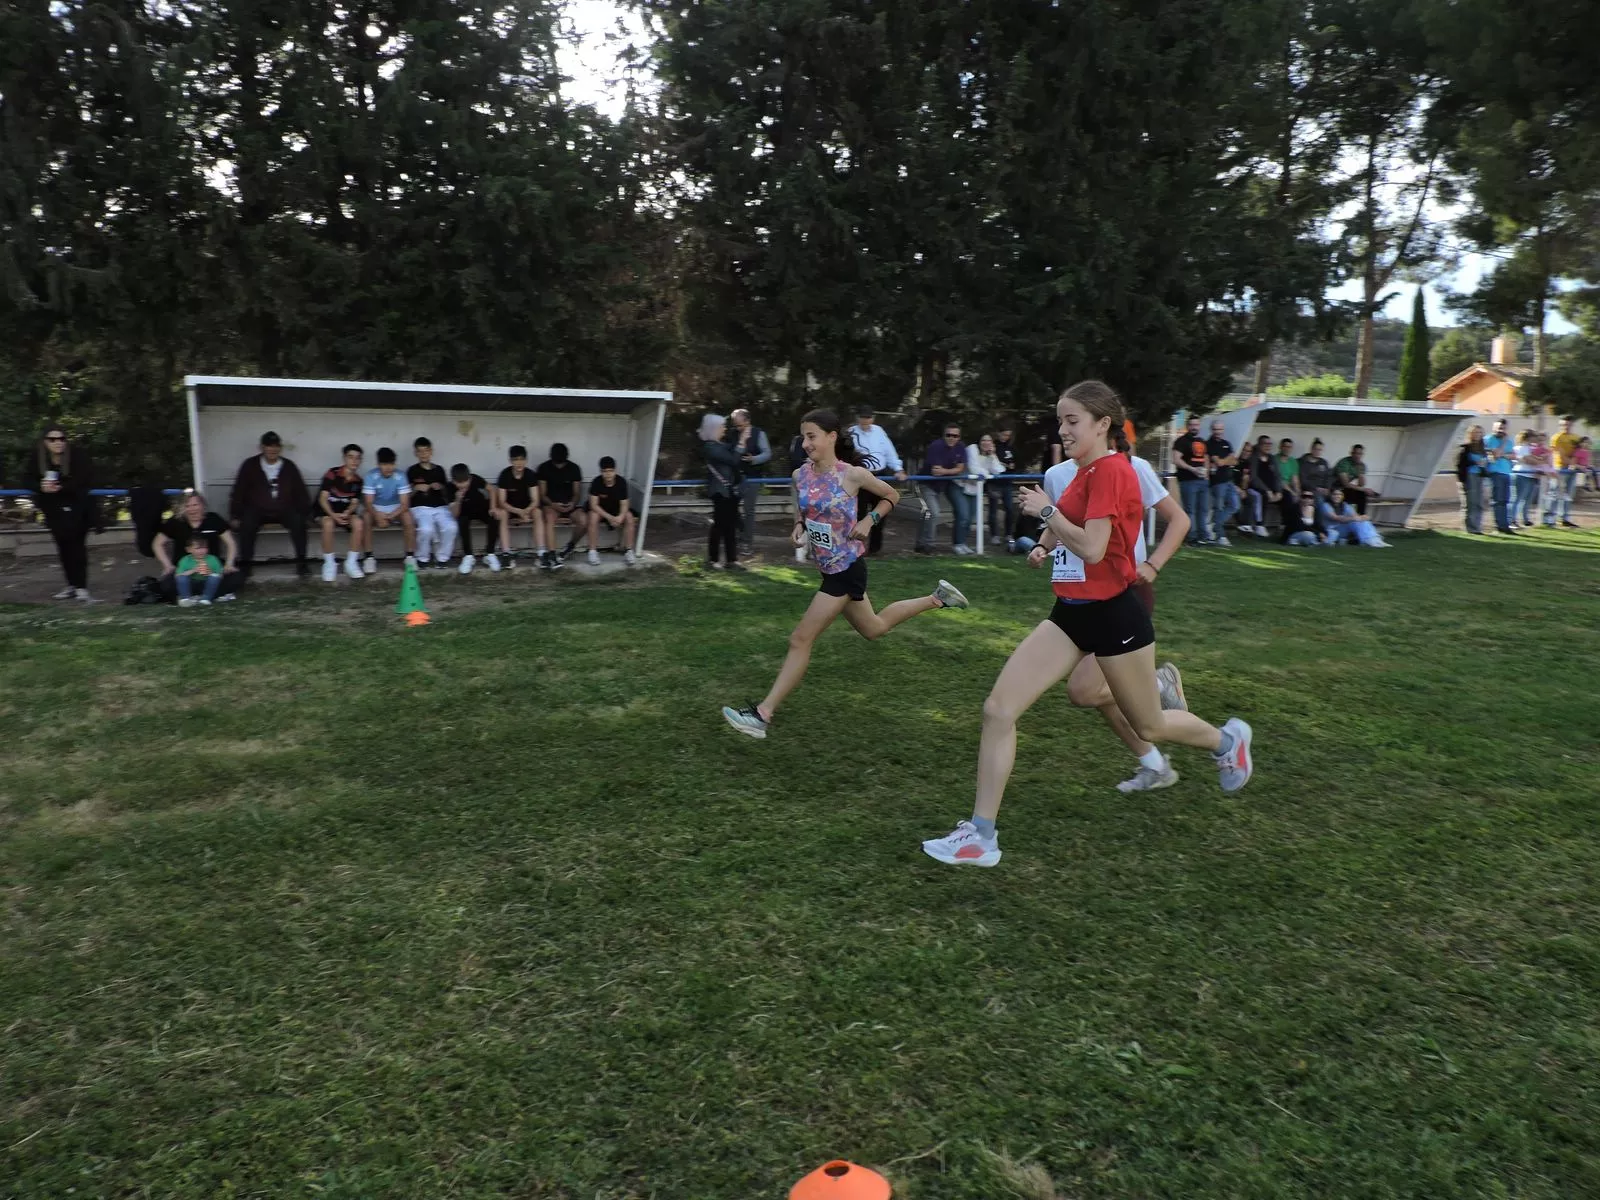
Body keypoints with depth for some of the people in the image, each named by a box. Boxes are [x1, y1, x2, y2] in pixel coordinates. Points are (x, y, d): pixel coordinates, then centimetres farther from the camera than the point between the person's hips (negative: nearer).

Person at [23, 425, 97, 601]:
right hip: (53, 508, 4)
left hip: (77, 505, -4)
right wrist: (41, 487, -28)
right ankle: (71, 585, 20)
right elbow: (27, 479, -6)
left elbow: (85, 480, -24)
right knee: (62, 545, 10)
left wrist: (62, 487, -36)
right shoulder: (37, 456, -7)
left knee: (76, 544, -10)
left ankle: (81, 587, -11)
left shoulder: (77, 454, -19)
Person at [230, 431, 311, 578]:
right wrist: (235, 516, -3)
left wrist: (305, 514, -2)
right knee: (246, 525, -31)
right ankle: (245, 565, -17)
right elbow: (239, 492, 4)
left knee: (299, 522, -28)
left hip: (284, 511, 1)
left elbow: (301, 492, 9)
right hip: (257, 510, -1)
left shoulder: (289, 466, 7)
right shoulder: (250, 465, 2)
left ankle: (301, 563, -17)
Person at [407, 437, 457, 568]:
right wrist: (416, 488, -13)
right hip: (420, 507, -2)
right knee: (426, 529, -33)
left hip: (440, 507, 2)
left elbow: (447, 493, 17)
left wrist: (440, 487, -4)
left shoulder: (439, 470, 14)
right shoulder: (412, 470, 6)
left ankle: (442, 557, -5)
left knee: (450, 527, -28)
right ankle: (423, 558, -7)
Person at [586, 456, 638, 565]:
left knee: (630, 518, -25)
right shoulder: (596, 482, -24)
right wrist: (609, 517, -36)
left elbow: (624, 504, -16)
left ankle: (628, 551, -14)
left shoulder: (622, 482, -19)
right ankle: (592, 551, -23)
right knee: (593, 517, -33)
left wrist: (620, 517, -38)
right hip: (599, 509, -2)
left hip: (616, 508, 2)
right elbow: (593, 504, -24)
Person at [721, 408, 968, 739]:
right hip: (830, 567, 7)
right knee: (874, 629, 25)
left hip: (846, 568, -7)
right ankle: (936, 598, 42)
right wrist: (798, 527, -4)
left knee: (800, 640, -9)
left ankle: (763, 714, -4)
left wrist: (868, 520, -14)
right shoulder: (800, 475, -2)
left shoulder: (853, 474, -16)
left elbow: (892, 496, 1)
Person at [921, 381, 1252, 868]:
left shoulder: (1111, 469, -17)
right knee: (998, 709, -6)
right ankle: (981, 834, 0)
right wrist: (1049, 544, 13)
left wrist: (1047, 510, -15)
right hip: (1071, 612, 8)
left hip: (1112, 614, -8)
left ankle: (1227, 740, 47)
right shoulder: (1086, 471, 9)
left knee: (1149, 726, 14)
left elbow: (1092, 549, -26)